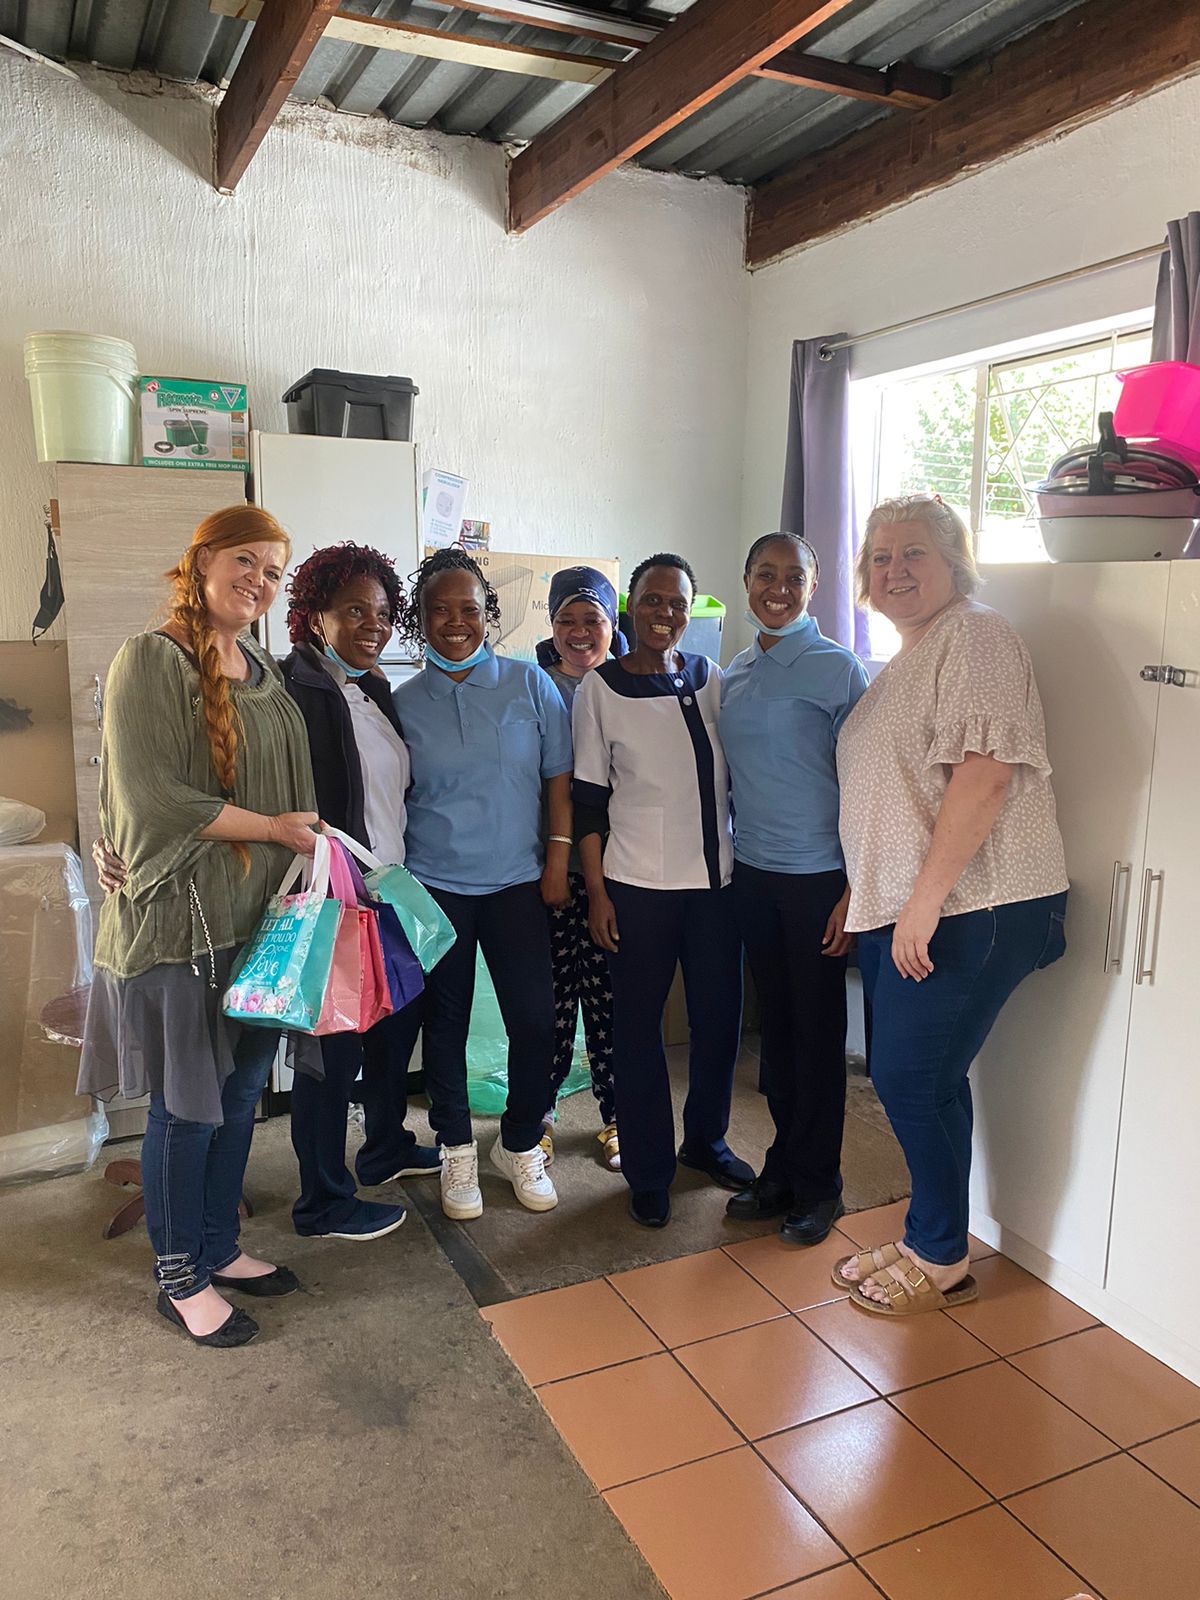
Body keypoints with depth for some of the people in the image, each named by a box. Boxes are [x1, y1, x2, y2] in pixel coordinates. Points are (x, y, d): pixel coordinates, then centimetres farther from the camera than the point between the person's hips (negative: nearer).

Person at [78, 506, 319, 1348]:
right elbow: (153, 797, -20)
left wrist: (309, 855, 4)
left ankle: (220, 1247, 36)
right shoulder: (151, 662, -12)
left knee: (241, 1094, 17)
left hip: (258, 917, 7)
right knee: (188, 1107, 6)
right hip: (180, 920, -7)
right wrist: (274, 827, -14)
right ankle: (180, 1278, 27)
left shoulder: (263, 670, 10)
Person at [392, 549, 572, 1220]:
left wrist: (559, 856, -1)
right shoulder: (404, 703, 2)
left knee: (536, 1019, -1)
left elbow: (559, 776, 4)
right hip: (434, 884, 0)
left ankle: (520, 1144, 22)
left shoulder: (530, 683, 1)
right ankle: (457, 1149, 28)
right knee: (446, 1021, 8)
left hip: (517, 881, 0)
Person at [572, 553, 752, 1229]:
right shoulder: (600, 690, -3)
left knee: (720, 1015, 10)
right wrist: (597, 892, -6)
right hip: (639, 886, -3)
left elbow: (733, 774, 13)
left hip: (717, 879, 4)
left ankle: (706, 1140, 34)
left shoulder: (710, 677, 6)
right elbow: (588, 800, -3)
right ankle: (650, 1170, 21)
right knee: (639, 1026, 4)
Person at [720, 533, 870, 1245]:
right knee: (776, 1025, 14)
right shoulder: (734, 675, 10)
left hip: (817, 877, -5)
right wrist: (729, 860, 12)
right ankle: (783, 1168, 28)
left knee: (819, 1032, 5)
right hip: (752, 874, 6)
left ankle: (817, 1185, 20)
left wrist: (854, 889, -14)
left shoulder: (838, 668, -8)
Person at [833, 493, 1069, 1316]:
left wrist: (924, 900, -23)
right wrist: (867, 894, 19)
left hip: (971, 910, -9)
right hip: (901, 909, 9)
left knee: (911, 1078, -2)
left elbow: (984, 774, -22)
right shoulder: (908, 659, 19)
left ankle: (941, 1261, 17)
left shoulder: (976, 636, -11)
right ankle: (930, 1242, 29)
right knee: (922, 1080, 14)